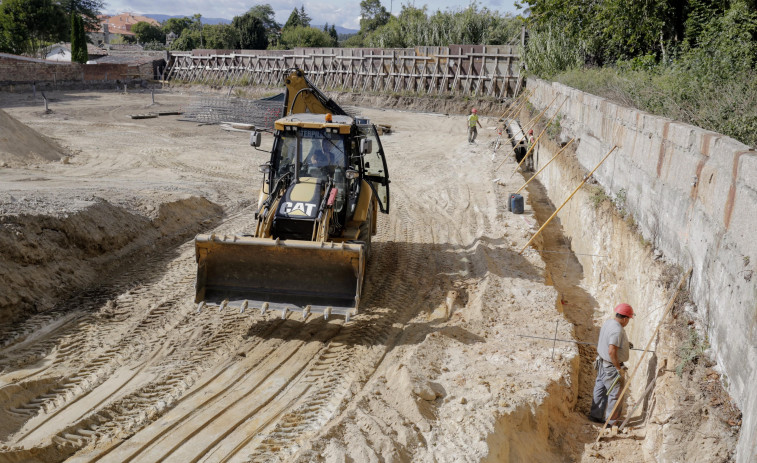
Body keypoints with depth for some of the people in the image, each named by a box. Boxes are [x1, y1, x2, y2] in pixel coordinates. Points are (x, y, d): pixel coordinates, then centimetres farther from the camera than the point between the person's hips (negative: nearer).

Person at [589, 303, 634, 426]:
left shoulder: (608, 322, 3)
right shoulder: (618, 330, -26)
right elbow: (611, 352, -31)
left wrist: (625, 344, 17)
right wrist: (618, 367, -20)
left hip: (602, 363, 10)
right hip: (611, 366, -10)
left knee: (600, 389, 18)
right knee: (615, 392, 2)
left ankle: (596, 415, 30)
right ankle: (611, 422, 11)